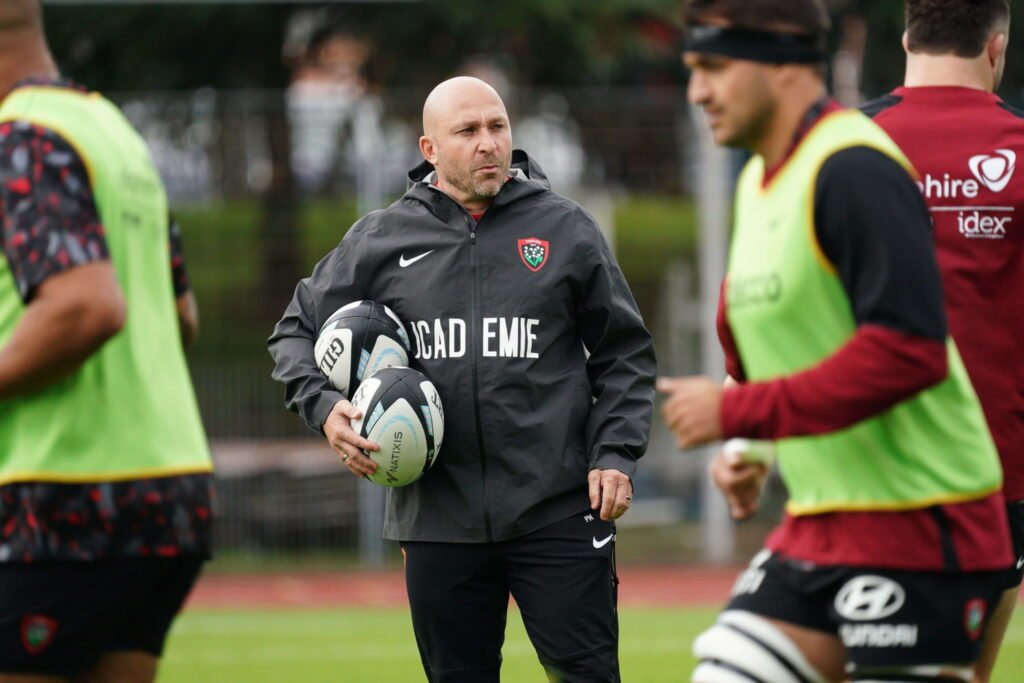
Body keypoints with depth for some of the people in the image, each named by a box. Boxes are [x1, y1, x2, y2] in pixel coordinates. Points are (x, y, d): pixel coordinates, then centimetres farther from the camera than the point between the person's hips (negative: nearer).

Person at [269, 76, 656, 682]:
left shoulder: (565, 229, 5)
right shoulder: (380, 242, 7)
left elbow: (625, 353, 9)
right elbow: (298, 330, 17)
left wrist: (615, 455, -2)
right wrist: (323, 406, -2)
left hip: (558, 512, -2)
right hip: (438, 517, 2)